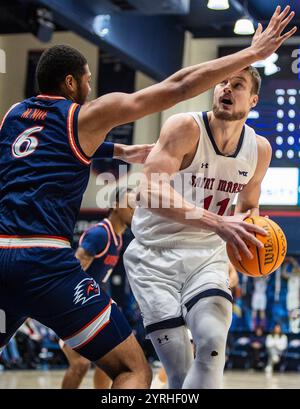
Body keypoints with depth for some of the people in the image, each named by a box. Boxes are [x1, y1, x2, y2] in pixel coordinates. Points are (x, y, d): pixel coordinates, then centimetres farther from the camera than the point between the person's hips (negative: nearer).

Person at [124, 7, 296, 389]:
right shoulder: (186, 127, -16)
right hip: (155, 253, -3)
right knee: (179, 370, -10)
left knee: (212, 343, -22)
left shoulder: (259, 149, 2)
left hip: (207, 255, 4)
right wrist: (216, 222, -39)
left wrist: (254, 231, -4)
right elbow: (150, 191, -29)